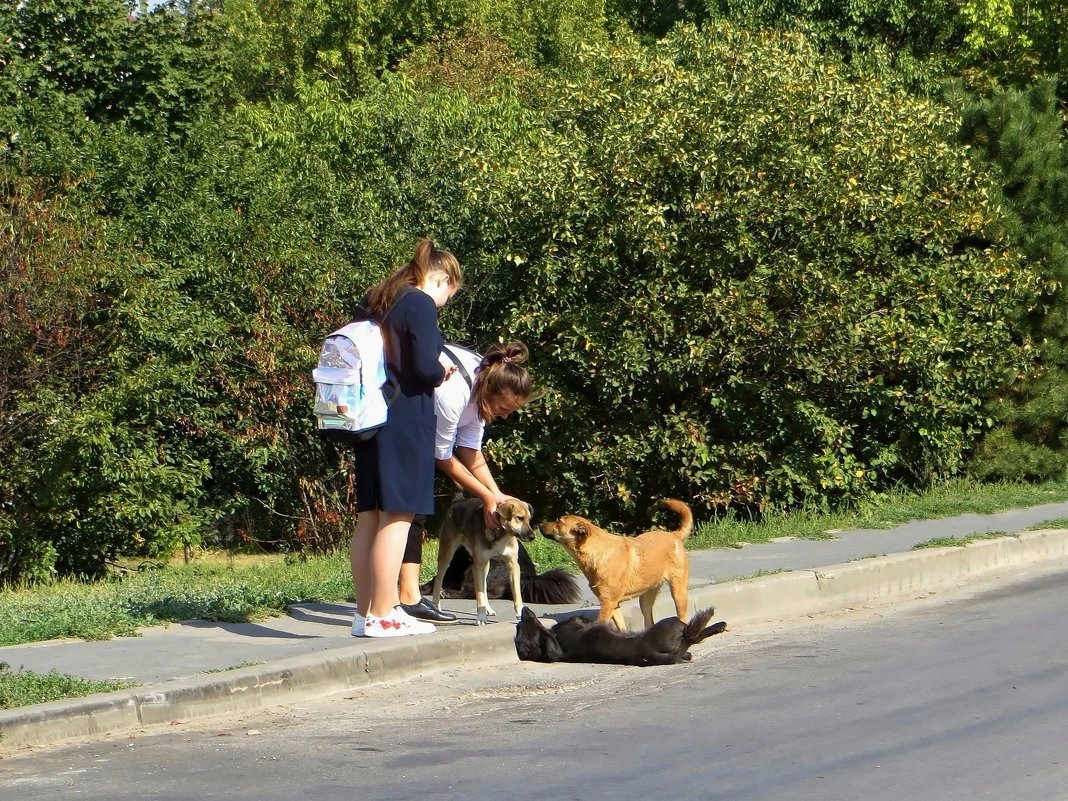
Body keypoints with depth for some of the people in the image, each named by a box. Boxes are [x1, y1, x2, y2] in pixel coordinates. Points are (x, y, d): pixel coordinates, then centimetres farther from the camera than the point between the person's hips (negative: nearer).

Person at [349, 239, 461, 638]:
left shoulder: (377, 302, 16)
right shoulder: (420, 305, -10)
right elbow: (426, 366, -19)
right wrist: (442, 374, 3)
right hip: (406, 420, -9)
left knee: (370, 515, 10)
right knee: (397, 517, -6)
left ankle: (365, 612, 13)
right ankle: (383, 616, -7)